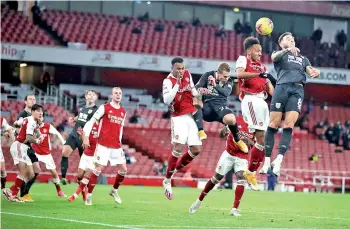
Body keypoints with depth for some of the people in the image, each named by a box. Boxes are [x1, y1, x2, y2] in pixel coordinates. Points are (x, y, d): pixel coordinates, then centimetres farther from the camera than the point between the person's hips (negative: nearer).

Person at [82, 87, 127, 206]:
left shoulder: (123, 112, 13)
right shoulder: (104, 108, -3)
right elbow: (91, 122, -6)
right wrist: (85, 137, -13)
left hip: (116, 146, 5)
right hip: (103, 145, -5)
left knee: (123, 169, 2)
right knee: (98, 168, -9)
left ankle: (114, 190, 24)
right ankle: (89, 195, 0)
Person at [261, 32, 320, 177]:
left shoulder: (303, 58, 32)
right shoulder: (279, 54, 21)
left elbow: (310, 70, 16)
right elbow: (274, 57, -4)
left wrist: (315, 72, -10)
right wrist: (287, 50, -24)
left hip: (298, 90, 2)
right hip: (282, 87, -2)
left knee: (289, 125, -15)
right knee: (273, 124, -9)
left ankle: (278, 161, -23)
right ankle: (267, 162, -8)